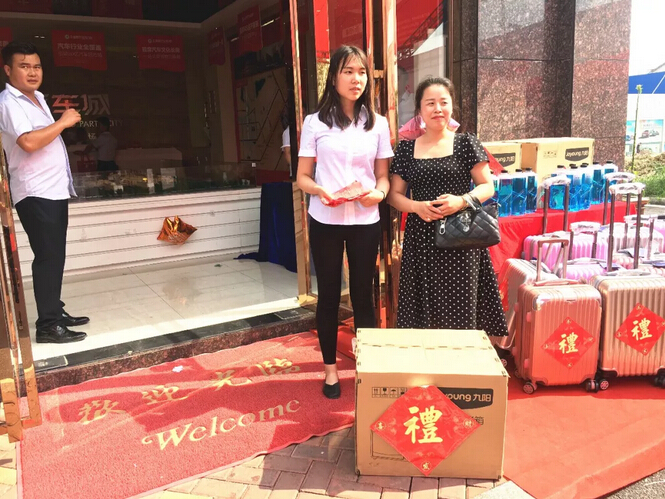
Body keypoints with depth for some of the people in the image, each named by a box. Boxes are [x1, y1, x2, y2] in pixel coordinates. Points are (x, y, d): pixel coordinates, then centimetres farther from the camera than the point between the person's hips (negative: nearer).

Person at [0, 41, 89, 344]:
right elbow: (29, 141, -27)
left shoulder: (37, 98, 17)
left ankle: (56, 312, 24)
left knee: (55, 256, 13)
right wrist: (63, 122, -18)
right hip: (35, 193, -9)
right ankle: (48, 325, -3)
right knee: (48, 257, -9)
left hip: (54, 189, 9)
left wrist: (64, 122, 15)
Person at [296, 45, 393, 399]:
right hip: (325, 221, -1)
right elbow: (303, 176, 0)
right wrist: (320, 191, -21)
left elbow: (383, 175, 8)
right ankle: (330, 368, 25)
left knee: (363, 294, 9)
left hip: (364, 221, 1)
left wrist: (378, 192, -15)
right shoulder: (316, 122, -1)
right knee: (328, 294, 9)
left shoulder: (377, 123, 5)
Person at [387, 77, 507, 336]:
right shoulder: (406, 148, 7)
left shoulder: (465, 143, 3)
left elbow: (487, 187, 3)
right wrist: (417, 206, -11)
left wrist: (461, 201, -16)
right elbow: (394, 194, 9)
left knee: (460, 310, 0)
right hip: (421, 239, 2)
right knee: (425, 309, 3)